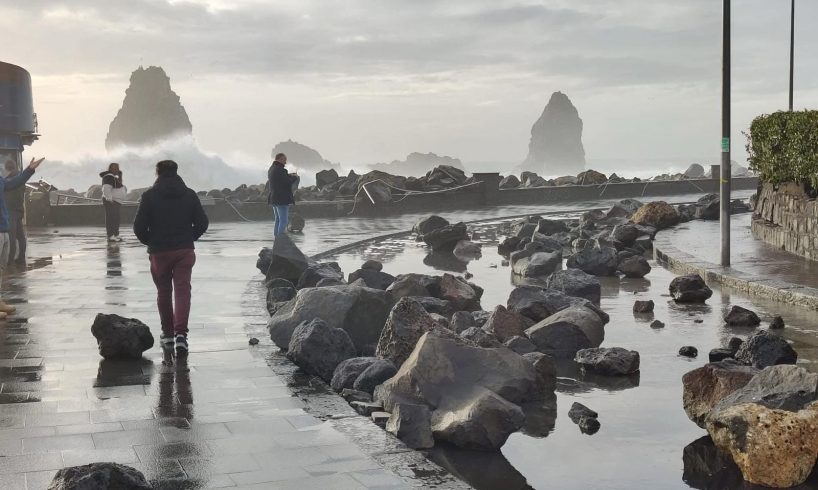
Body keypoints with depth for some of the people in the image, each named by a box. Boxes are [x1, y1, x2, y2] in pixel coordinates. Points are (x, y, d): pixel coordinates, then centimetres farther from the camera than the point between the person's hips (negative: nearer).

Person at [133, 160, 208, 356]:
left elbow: (139, 226, -8)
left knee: (164, 293, 14)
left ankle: (168, 334, 23)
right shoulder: (189, 195, 3)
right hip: (185, 251, 1)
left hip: (159, 252, -1)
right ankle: (180, 334, -16)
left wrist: (150, 242, 10)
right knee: (183, 291, -1)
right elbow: (202, 223, 2)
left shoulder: (150, 195, -5)